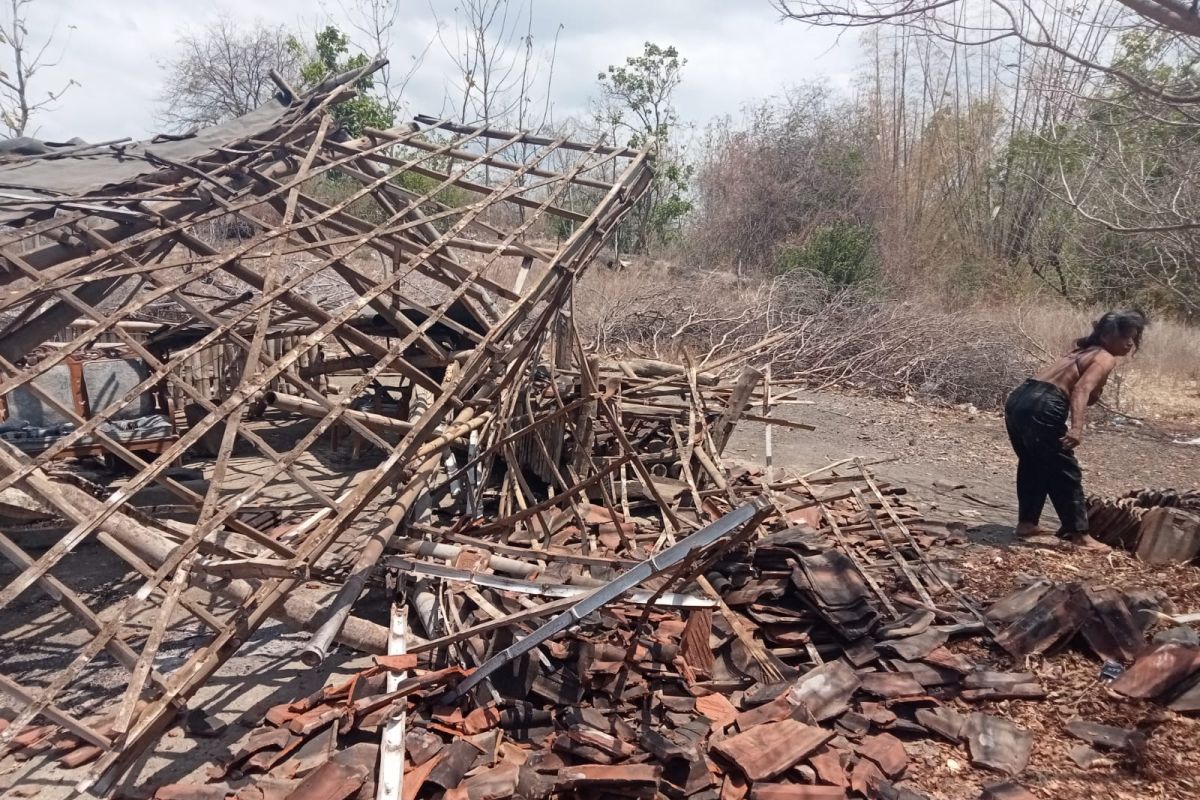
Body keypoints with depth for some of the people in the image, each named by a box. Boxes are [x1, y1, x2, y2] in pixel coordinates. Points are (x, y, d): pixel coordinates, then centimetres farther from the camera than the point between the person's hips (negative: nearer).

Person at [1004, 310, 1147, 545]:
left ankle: (1026, 522, 32)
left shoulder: (1083, 351, 25)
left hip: (1018, 400, 9)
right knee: (1066, 471, 3)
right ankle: (1079, 533, 10)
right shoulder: (1106, 358, -1)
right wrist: (1077, 428, -28)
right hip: (1042, 407, -9)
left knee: (1033, 464, 25)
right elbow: (1081, 389, -18)